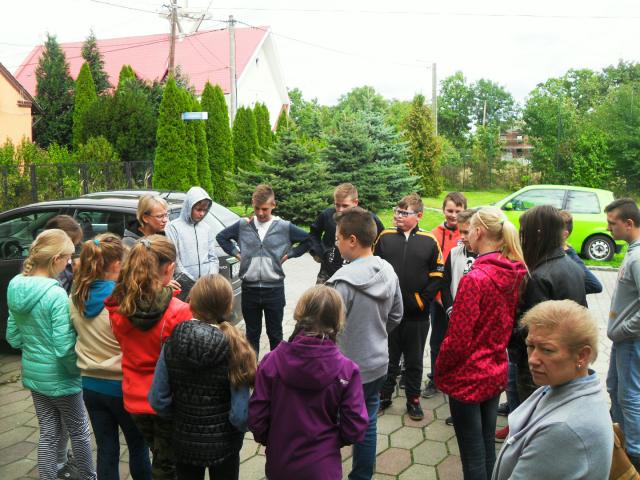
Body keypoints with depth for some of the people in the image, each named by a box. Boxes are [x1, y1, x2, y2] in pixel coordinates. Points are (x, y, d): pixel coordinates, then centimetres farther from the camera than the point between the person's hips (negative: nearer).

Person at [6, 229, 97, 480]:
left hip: (32, 372, 7)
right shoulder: (56, 294, -25)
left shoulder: (16, 287, -2)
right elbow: (64, 347, -24)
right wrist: (78, 370, -8)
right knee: (79, 430, 14)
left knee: (48, 433, 18)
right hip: (59, 376, -6)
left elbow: (12, 337, 7)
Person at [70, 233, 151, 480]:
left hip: (91, 385, 5)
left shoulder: (76, 299, -3)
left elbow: (80, 336, 8)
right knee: (138, 445, 16)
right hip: (123, 385, -5)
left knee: (106, 449, 16)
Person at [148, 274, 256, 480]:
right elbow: (240, 413, -22)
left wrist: (182, 415, 9)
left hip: (183, 442, 2)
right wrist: (241, 428, -1)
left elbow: (157, 400, -9)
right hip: (223, 445, -2)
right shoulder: (234, 347, -22)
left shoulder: (173, 342, -14)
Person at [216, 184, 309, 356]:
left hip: (274, 289, -1)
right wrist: (236, 253, 5)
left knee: (275, 334, 11)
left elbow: (309, 239, 4)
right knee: (252, 333, 14)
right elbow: (221, 236, 15)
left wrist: (290, 254, -2)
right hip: (249, 288, 2)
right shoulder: (243, 225, 1)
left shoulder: (284, 227, -3)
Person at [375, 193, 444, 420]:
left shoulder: (429, 241, -2)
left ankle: (413, 400, 29)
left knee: (414, 360, 13)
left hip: (417, 314, -1)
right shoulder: (385, 237, 0)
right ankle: (384, 396, 31)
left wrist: (422, 300, -6)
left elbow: (437, 275, 0)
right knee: (389, 357, 15)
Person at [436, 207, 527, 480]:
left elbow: (457, 338, -20)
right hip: (496, 373, 7)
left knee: (472, 456, 8)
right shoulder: (515, 275, -3)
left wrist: (439, 370, -5)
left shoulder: (475, 278, -24)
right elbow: (510, 324, 8)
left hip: (468, 378, -7)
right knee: (488, 447, 21)